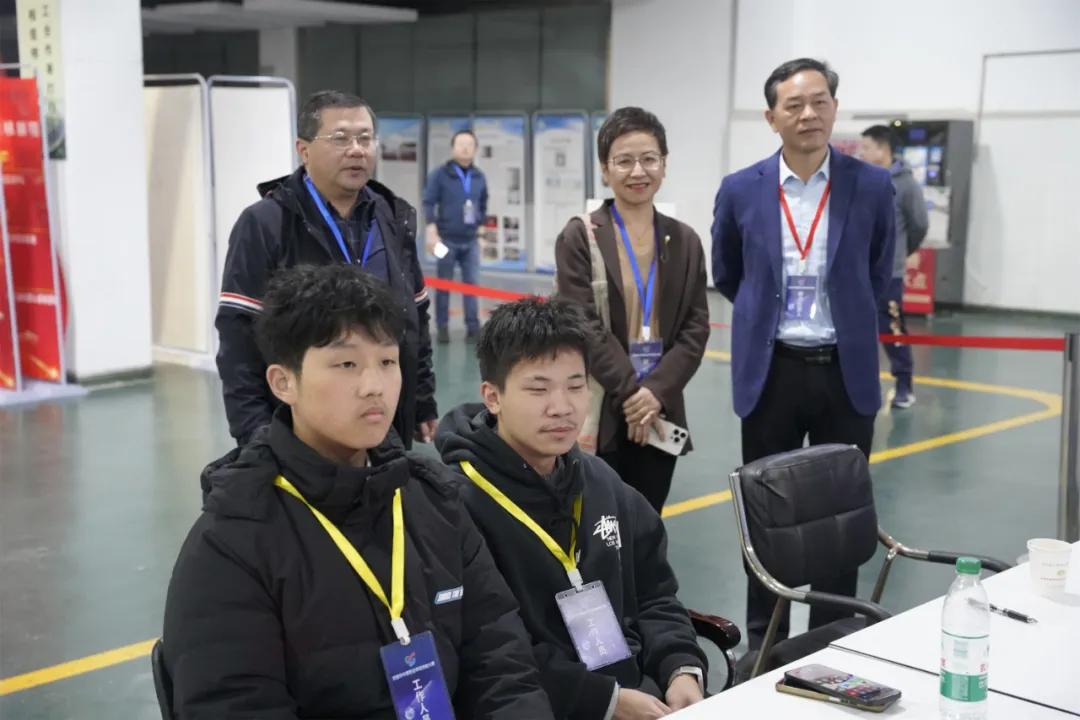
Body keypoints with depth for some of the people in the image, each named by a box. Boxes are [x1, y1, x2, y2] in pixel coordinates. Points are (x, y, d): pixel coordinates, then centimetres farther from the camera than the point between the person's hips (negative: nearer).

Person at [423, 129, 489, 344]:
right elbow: (428, 203, -8)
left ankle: (473, 327, 8)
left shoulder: (479, 177, 8)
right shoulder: (440, 174, -5)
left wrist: (480, 221, 8)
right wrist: (432, 231, -16)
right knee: (444, 285, 4)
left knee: (471, 284, 4)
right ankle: (443, 327, 11)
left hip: (470, 240, 3)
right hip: (447, 239, -3)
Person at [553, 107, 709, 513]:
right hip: (599, 414, -4)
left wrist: (656, 392, -10)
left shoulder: (684, 241, 10)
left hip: (660, 412, 4)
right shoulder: (580, 237, -2)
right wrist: (630, 394, -14)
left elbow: (696, 328, 4)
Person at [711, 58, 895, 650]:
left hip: (846, 371, 0)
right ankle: (763, 640, 24)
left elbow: (877, 275, 11)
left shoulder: (871, 186, -3)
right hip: (770, 372, 0)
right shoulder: (741, 190, -2)